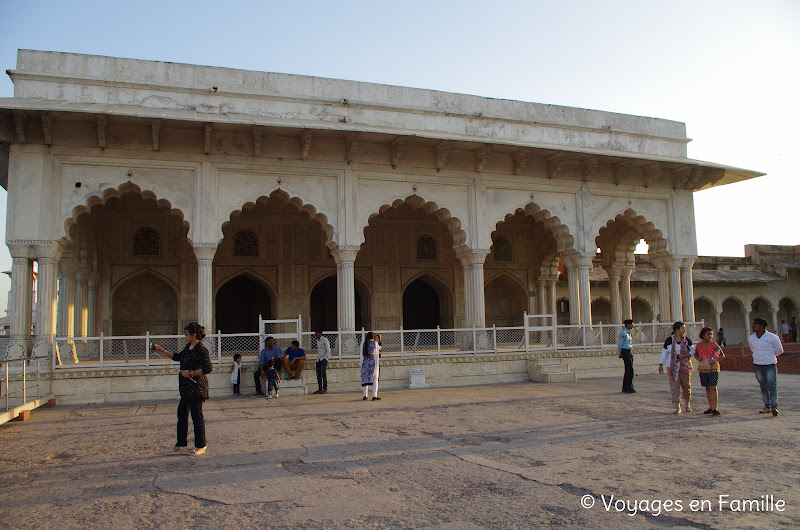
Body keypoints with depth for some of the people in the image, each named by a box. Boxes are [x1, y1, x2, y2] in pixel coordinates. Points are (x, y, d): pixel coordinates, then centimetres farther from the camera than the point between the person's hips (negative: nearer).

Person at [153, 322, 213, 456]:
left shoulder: (201, 349, -16)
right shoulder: (188, 347, 12)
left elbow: (208, 368, -20)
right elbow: (178, 357, 28)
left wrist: (191, 373, -19)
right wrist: (163, 352, 24)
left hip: (197, 387, -9)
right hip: (186, 388, 9)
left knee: (196, 415, -2)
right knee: (182, 413, 12)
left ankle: (201, 446, 9)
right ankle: (181, 444, 22)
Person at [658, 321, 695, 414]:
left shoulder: (687, 340, 5)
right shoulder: (669, 340, 2)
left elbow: (692, 350, 7)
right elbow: (664, 353, 5)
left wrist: (686, 355, -13)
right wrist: (661, 364, 0)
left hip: (685, 366, 1)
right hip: (672, 367, -1)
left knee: (686, 386, 5)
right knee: (674, 387, -4)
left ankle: (688, 404, 28)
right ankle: (677, 407, 2)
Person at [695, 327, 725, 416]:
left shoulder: (714, 344, -2)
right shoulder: (699, 345, 6)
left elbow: (722, 355, 0)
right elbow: (695, 354, 19)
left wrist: (715, 360, -17)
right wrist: (698, 358, -4)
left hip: (713, 369, -3)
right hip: (702, 369, 4)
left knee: (713, 388, -11)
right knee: (707, 388, 9)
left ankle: (714, 408, -11)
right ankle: (711, 407, 18)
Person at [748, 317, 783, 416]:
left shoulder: (772, 337, -9)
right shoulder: (751, 339, 4)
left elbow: (779, 350, 5)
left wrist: (769, 356, 11)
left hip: (770, 365, -4)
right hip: (757, 366, 5)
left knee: (772, 387, -10)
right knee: (763, 388, 10)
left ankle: (774, 407, -12)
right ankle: (767, 407, 17)